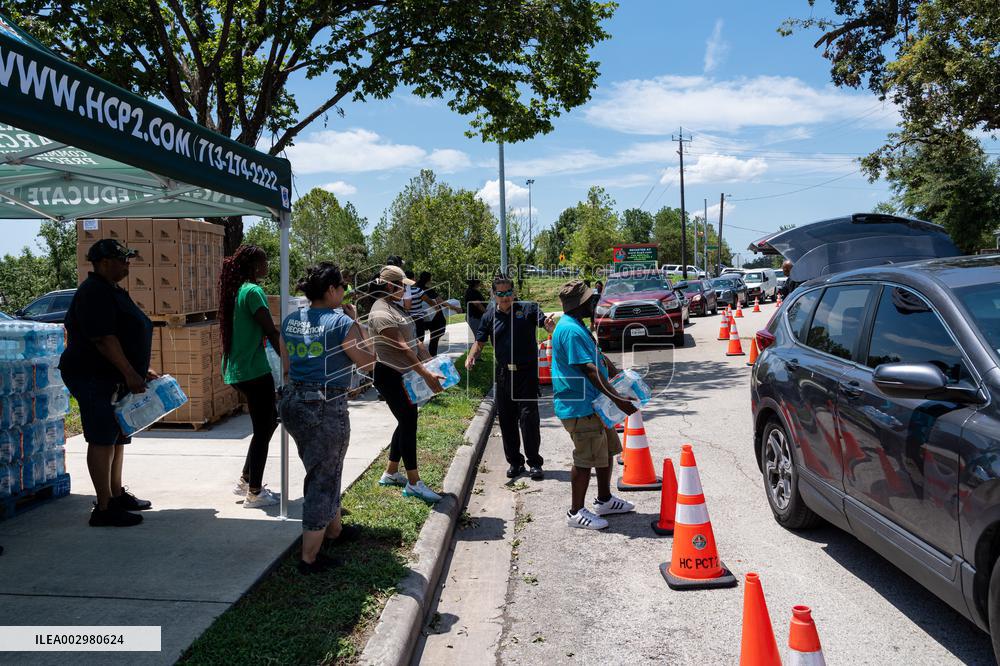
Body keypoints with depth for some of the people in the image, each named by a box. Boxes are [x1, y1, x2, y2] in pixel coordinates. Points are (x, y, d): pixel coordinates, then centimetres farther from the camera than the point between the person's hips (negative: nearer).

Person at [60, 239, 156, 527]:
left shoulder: (112, 292, 17)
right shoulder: (94, 293, -16)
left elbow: (126, 336, 23)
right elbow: (103, 339, -24)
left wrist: (143, 370, 21)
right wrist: (130, 373, -25)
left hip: (115, 379, 11)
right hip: (95, 378, -10)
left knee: (117, 437, 16)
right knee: (102, 439, -7)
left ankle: (117, 495, 27)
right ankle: (104, 509, -2)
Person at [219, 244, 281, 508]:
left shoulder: (235, 290, 12)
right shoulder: (253, 291, -16)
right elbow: (271, 333, -18)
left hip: (237, 370, 10)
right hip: (254, 370, -10)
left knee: (269, 420, 20)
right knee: (262, 430, 1)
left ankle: (245, 480, 25)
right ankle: (254, 493, 9)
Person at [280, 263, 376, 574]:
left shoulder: (290, 321, 6)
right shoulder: (341, 323, -15)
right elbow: (368, 362, -4)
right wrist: (355, 321, 0)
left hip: (294, 402, 7)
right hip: (327, 408, -7)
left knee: (322, 470, 26)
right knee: (324, 478, 5)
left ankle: (334, 528, 44)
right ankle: (309, 558, 12)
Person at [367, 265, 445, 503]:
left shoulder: (396, 309, 15)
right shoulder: (381, 313, -18)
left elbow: (414, 341, 15)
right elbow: (402, 348, -25)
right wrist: (426, 374, -29)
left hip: (405, 376, 10)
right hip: (389, 376, -10)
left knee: (407, 422, 14)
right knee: (408, 423, -8)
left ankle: (390, 473, 26)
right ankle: (414, 482, -1)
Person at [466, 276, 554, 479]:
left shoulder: (528, 309, -2)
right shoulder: (490, 316, 5)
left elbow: (545, 323, -13)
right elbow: (480, 342, 9)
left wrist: (550, 324, -38)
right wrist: (471, 357, -10)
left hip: (527, 372, -3)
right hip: (503, 373, 4)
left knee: (528, 416, -6)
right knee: (506, 419, 9)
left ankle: (534, 463, 5)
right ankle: (514, 462, 22)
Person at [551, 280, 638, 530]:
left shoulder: (578, 326, 13)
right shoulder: (570, 330, -22)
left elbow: (598, 357, 22)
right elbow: (590, 371, -27)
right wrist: (617, 399, -26)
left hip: (593, 404, 11)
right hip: (579, 407, -11)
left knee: (607, 450, 19)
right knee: (586, 458, -3)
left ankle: (604, 500, 34)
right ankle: (576, 512, 9)